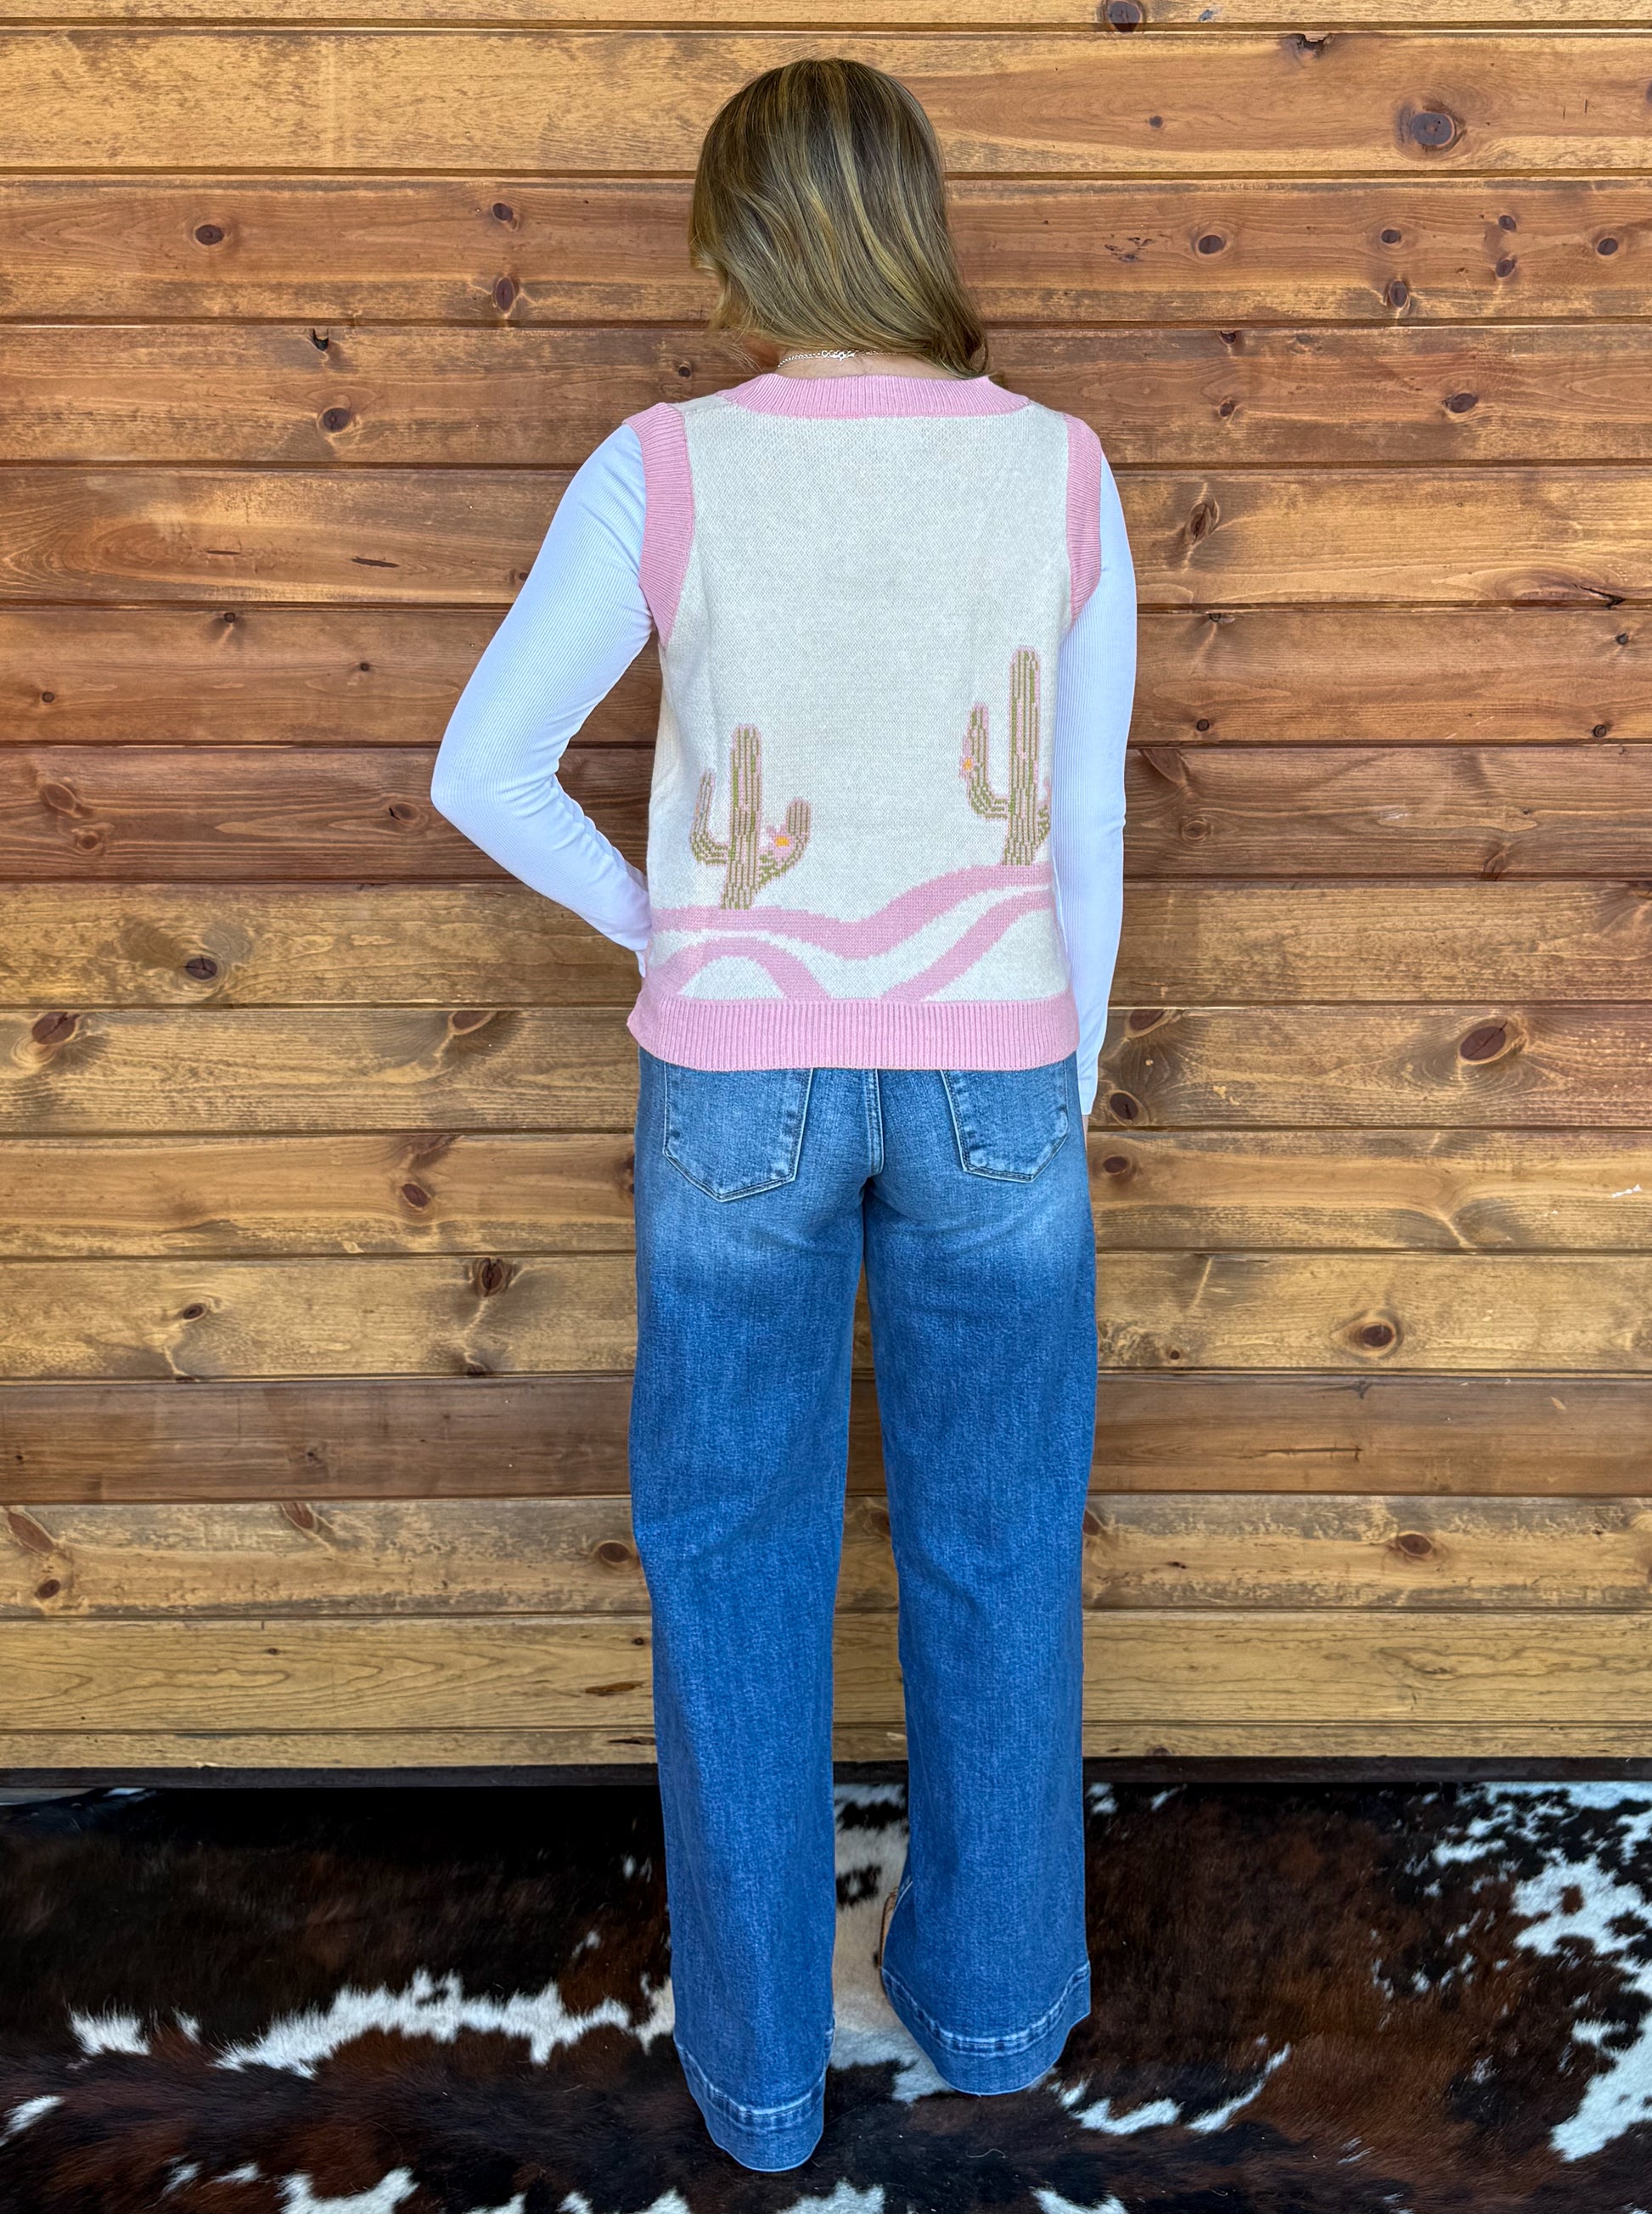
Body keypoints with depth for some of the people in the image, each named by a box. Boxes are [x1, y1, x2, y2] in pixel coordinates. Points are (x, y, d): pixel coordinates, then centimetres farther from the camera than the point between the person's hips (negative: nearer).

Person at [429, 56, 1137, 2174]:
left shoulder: (664, 470, -7)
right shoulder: (1059, 473, -3)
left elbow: (484, 769, -4)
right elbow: (1085, 827, 0)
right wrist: (1066, 1092, 11)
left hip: (741, 1090, -1)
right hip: (989, 1083, 2)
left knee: (736, 1563, 13)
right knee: (991, 1546, 17)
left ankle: (760, 2046, 26)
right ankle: (989, 1980, 34)